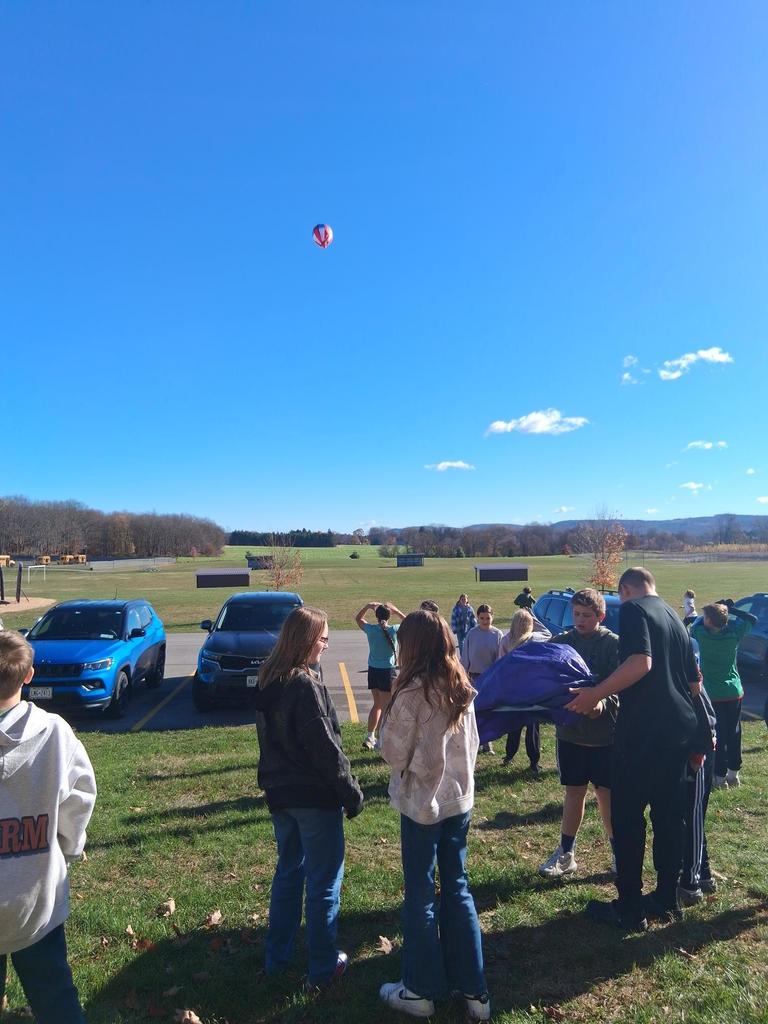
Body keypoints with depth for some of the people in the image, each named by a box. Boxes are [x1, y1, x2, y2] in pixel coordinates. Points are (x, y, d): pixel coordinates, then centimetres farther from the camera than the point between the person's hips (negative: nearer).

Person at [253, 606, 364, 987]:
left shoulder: (267, 683, 2)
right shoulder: (306, 687, -24)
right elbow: (326, 747, -21)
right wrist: (352, 792, -11)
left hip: (280, 793, 8)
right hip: (314, 797, -8)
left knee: (288, 871, 22)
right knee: (324, 882, 8)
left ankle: (277, 956, 34)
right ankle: (322, 966, 21)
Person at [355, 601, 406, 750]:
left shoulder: (371, 629, -5)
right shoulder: (394, 631, -12)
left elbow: (358, 618, 14)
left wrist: (368, 606, 8)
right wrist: (396, 611, 4)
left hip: (373, 671, 4)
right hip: (388, 671, -4)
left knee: (377, 704, 20)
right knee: (385, 707, 4)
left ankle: (370, 737, 22)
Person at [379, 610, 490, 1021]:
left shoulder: (412, 694, -20)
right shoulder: (462, 690, 0)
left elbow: (393, 752, -12)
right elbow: (472, 744, 9)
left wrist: (389, 719, 3)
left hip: (422, 802, -6)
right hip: (459, 799, 6)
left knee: (420, 895, 10)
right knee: (457, 888, 18)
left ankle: (421, 990, 25)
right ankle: (473, 989, 26)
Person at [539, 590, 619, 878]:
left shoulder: (613, 644, -8)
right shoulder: (560, 642, 2)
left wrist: (603, 702, -34)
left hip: (605, 734, -3)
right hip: (570, 731, 3)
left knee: (607, 795, 7)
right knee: (574, 792, 14)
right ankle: (566, 854, 27)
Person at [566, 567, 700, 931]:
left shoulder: (632, 610, -8)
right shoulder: (674, 617, 16)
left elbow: (641, 662, -24)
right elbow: (694, 677, 21)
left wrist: (595, 694, -20)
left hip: (643, 728, -8)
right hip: (681, 726, 8)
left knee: (627, 816, 2)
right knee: (670, 813, 16)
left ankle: (630, 910, 10)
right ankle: (666, 898, 27)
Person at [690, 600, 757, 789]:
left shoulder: (700, 633, -14)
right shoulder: (734, 632, -8)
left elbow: (697, 622, 8)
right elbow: (752, 619, 7)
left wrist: (716, 608, 6)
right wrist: (730, 608, 4)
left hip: (712, 694, -3)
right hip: (734, 691, 3)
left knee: (718, 736, 2)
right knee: (734, 733, 13)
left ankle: (720, 776, 5)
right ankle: (733, 773, 23)